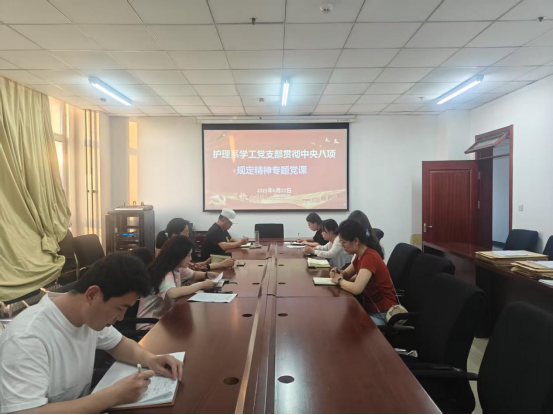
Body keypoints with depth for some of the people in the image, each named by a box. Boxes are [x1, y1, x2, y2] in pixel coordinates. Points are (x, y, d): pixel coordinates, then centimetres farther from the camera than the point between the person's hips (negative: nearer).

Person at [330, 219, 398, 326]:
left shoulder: (370, 257, -23)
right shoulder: (361, 255, 5)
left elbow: (356, 289, -33)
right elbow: (347, 275, 19)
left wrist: (339, 280, -14)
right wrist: (339, 274, -5)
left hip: (383, 314, -8)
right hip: (370, 308, 8)